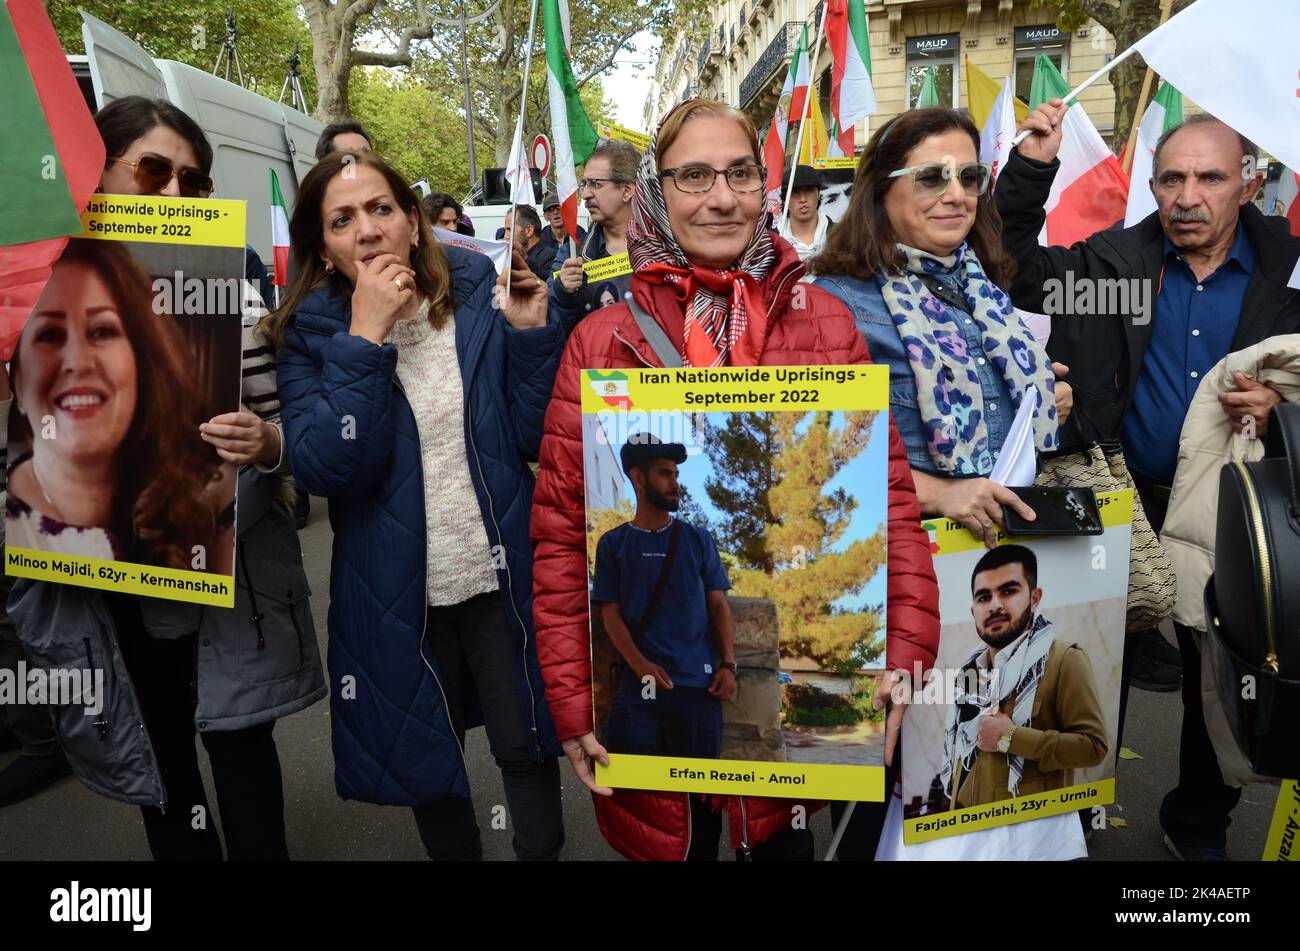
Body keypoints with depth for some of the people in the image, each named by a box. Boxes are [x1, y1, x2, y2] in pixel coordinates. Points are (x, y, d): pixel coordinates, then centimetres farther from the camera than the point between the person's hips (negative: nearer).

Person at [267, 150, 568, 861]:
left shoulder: (479, 295, -5)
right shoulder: (309, 333, -5)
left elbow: (536, 440, -8)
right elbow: (324, 469, -21)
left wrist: (531, 335, -19)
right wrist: (366, 336, -24)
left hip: (501, 576, 0)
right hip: (395, 591, 1)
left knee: (526, 749, 8)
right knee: (423, 759, 19)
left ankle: (543, 853, 34)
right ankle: (455, 853, 45)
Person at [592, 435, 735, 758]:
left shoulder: (698, 539, 11)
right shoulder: (613, 544, 7)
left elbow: (718, 605, 9)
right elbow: (611, 613, 2)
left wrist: (728, 664, -4)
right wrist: (640, 665, -13)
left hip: (698, 681, 1)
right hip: (640, 681, -1)